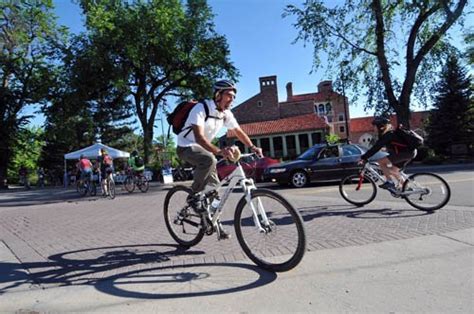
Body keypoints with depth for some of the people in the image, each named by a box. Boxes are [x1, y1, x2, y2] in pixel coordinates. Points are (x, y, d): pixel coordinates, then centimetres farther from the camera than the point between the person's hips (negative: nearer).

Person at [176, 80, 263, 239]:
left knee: (214, 185, 0)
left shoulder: (226, 113, -4)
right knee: (209, 160, -37)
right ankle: (194, 196, -16)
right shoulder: (201, 108, -26)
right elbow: (199, 137, -38)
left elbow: (239, 132, 5)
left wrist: (253, 147, -12)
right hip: (186, 147, -7)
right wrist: (219, 151, -53)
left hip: (204, 148, 7)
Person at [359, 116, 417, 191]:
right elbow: (376, 147, 19)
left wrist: (364, 157, -17)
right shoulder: (390, 133, 16)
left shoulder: (388, 135, -14)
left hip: (406, 152, -10)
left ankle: (390, 182, -6)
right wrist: (365, 157, 18)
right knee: (393, 170, 18)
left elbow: (376, 147, -19)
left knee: (381, 162, -11)